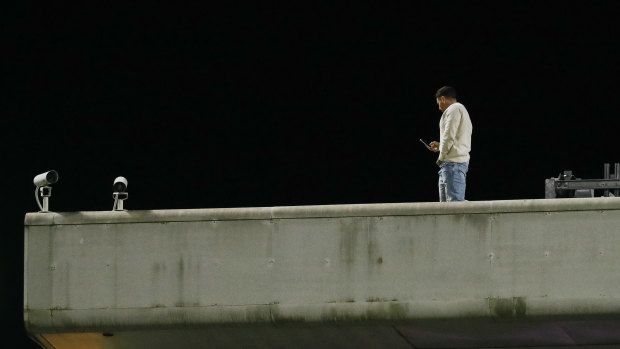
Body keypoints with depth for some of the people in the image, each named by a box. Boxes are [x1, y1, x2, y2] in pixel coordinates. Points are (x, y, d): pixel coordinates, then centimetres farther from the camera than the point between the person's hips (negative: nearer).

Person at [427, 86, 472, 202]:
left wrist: (441, 157, -8)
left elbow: (449, 136, -15)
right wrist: (440, 146, 24)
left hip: (453, 162, -10)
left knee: (455, 201, -17)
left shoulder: (454, 109, -7)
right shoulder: (461, 110, 25)